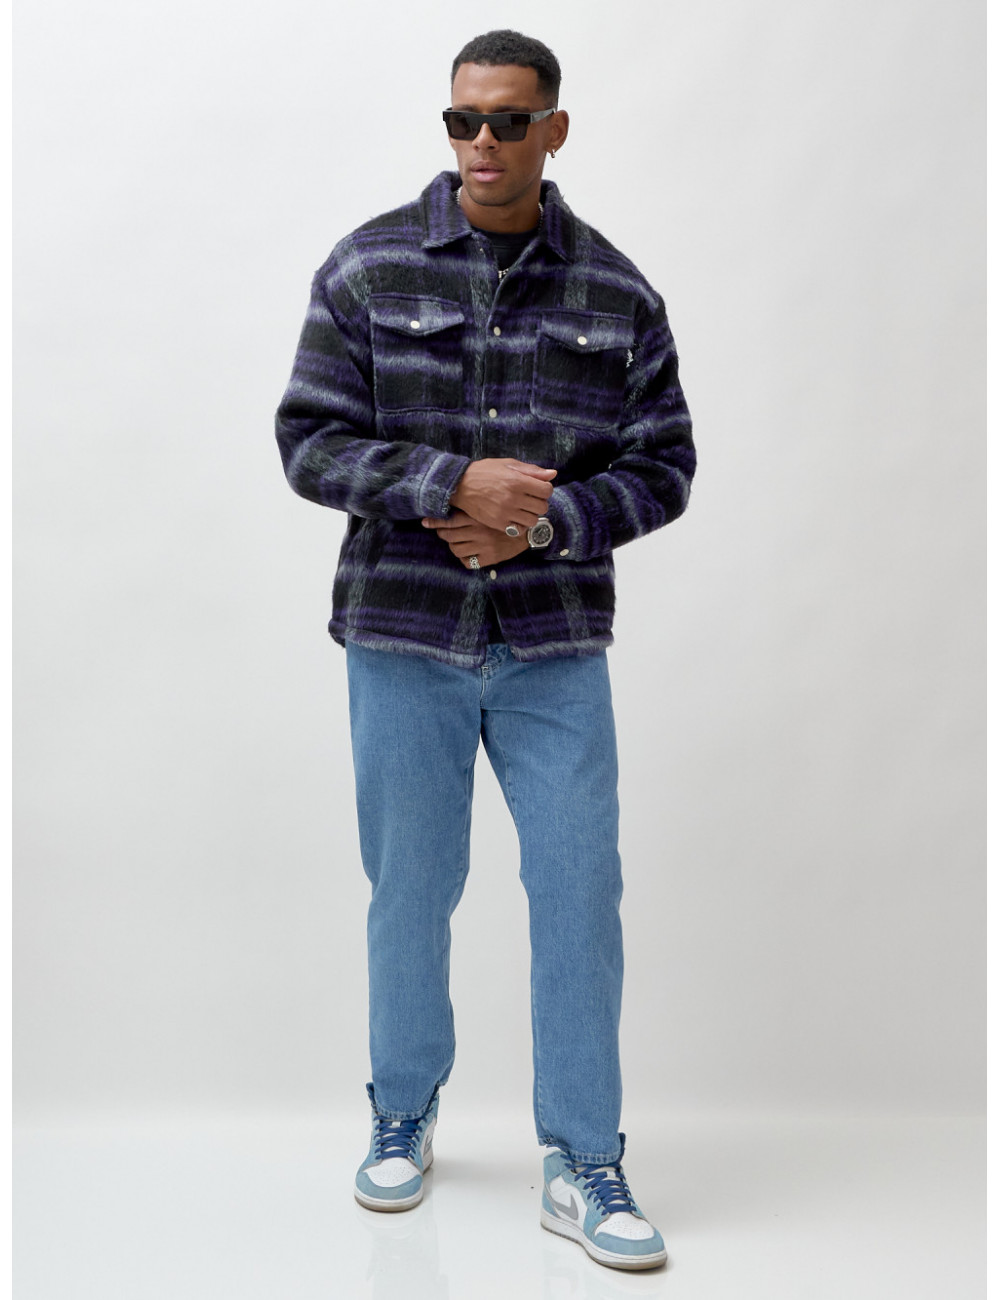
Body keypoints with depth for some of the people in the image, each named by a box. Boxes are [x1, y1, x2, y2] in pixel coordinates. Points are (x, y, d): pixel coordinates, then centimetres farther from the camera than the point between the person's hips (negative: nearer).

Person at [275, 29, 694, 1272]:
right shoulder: (369, 268, -1)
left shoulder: (616, 293, 2)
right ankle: (402, 1118, 34)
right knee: (410, 889, 11)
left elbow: (662, 466, 3)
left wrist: (544, 520, -14)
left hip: (556, 646, 1)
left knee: (579, 889, 0)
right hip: (403, 639, 0)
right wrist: (457, 483, -18)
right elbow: (310, 442, -5)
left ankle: (583, 1164, 15)